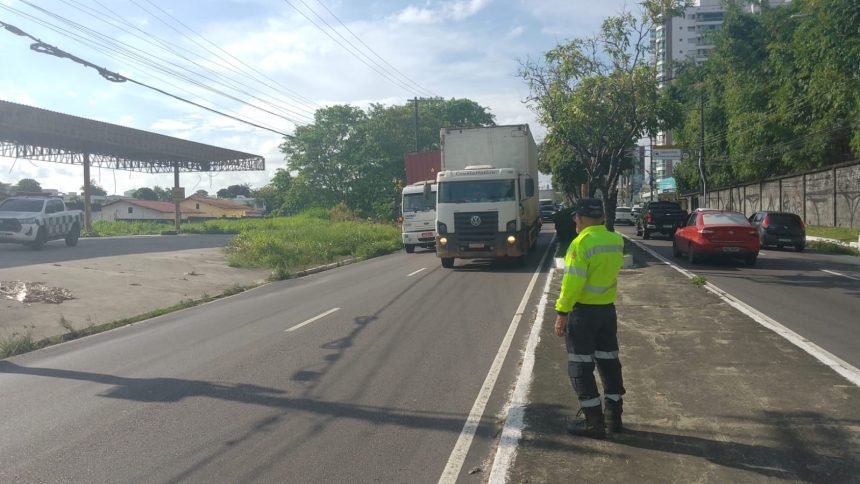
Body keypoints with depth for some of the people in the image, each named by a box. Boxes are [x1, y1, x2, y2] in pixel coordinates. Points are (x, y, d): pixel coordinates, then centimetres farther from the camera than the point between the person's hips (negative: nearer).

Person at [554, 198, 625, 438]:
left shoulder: (581, 243, -19)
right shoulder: (617, 241, 2)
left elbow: (573, 283, -22)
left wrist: (562, 313, -15)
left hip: (582, 311, -7)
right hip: (608, 309, 7)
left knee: (581, 366, 3)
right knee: (608, 361, 16)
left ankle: (593, 421, 6)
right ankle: (613, 415, 24)